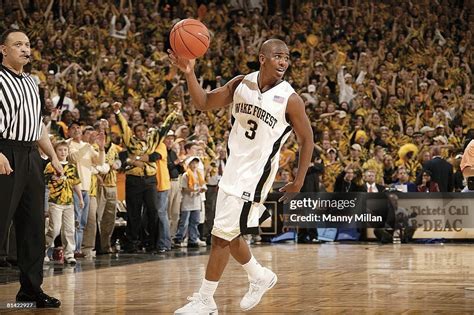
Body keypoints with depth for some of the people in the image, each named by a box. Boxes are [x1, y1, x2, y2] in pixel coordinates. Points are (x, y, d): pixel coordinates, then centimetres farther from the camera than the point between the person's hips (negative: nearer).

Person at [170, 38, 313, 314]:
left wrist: (299, 182, -4)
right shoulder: (241, 84, -1)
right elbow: (204, 103, 3)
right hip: (233, 168, 6)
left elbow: (307, 139, -4)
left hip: (255, 175, -6)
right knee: (230, 235, 16)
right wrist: (189, 73, -14)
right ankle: (261, 277, 39)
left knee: (221, 236, -7)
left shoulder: (290, 99, -14)